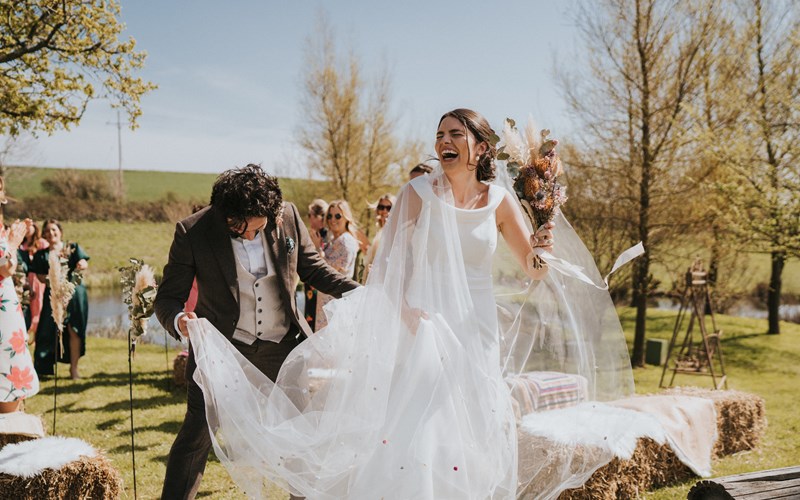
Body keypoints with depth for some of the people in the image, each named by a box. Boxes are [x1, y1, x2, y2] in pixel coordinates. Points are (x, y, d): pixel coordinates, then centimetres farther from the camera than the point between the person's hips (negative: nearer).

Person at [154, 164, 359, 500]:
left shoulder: (288, 216, -9)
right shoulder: (193, 232, -15)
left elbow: (312, 267, 5)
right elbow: (167, 296, -9)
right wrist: (178, 320, -33)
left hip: (283, 346, 3)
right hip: (224, 347, -3)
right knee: (196, 433, -2)